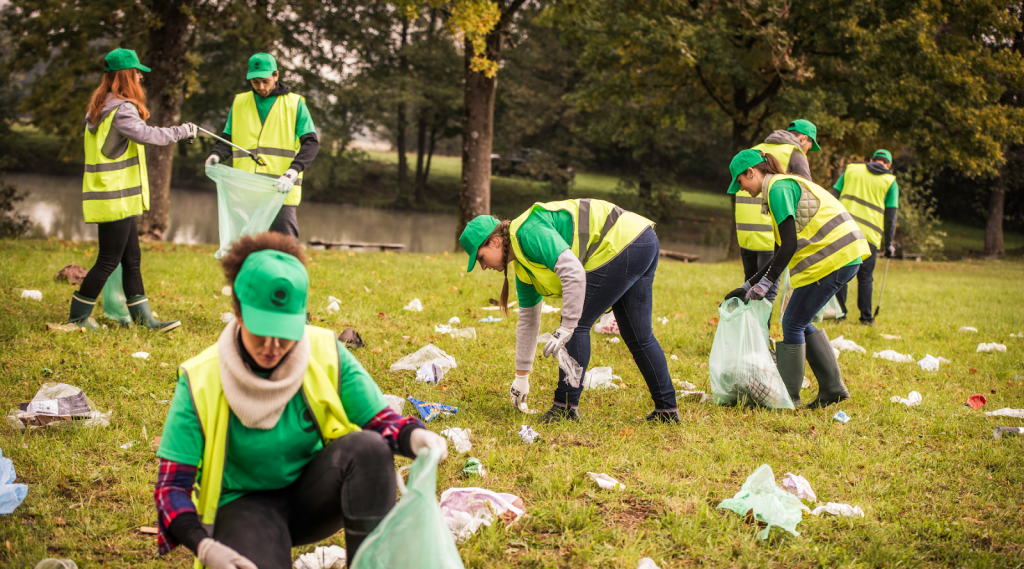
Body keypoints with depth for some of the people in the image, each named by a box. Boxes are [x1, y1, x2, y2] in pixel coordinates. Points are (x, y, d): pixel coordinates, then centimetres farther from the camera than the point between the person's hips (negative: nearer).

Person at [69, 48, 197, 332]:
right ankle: (78, 317, 5)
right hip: (115, 199, -10)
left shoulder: (100, 107, 14)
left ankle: (144, 318, 13)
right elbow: (147, 135, -26)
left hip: (119, 199, 10)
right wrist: (182, 131, -15)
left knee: (131, 259, 10)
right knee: (109, 260, -3)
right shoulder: (121, 109, -17)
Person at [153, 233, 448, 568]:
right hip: (245, 503, -3)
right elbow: (172, 485, -15)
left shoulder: (326, 354, -10)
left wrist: (415, 437, -32)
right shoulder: (201, 381, -16)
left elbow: (379, 421, -6)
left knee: (369, 447, -28)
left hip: (312, 495, 3)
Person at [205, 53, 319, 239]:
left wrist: (292, 172, -18)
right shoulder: (239, 103, 15)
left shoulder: (294, 104, 6)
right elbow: (227, 140, 18)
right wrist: (216, 155, -6)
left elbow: (311, 143, -1)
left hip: (281, 190, -3)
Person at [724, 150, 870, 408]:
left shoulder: (779, 188, -9)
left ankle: (788, 396, 7)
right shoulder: (786, 186, 23)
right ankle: (833, 388, 19)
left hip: (830, 258, -10)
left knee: (793, 324, -1)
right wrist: (748, 287, 22)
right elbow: (781, 253, 24)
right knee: (801, 322, 17)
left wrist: (764, 284, -14)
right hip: (847, 256, 10)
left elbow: (789, 246, -17)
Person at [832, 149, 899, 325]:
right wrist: (888, 244, 11)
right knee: (865, 277, 8)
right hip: (869, 235, -1)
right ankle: (866, 317, 9)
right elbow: (890, 216, 5)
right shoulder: (890, 182, 8)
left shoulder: (851, 169, 13)